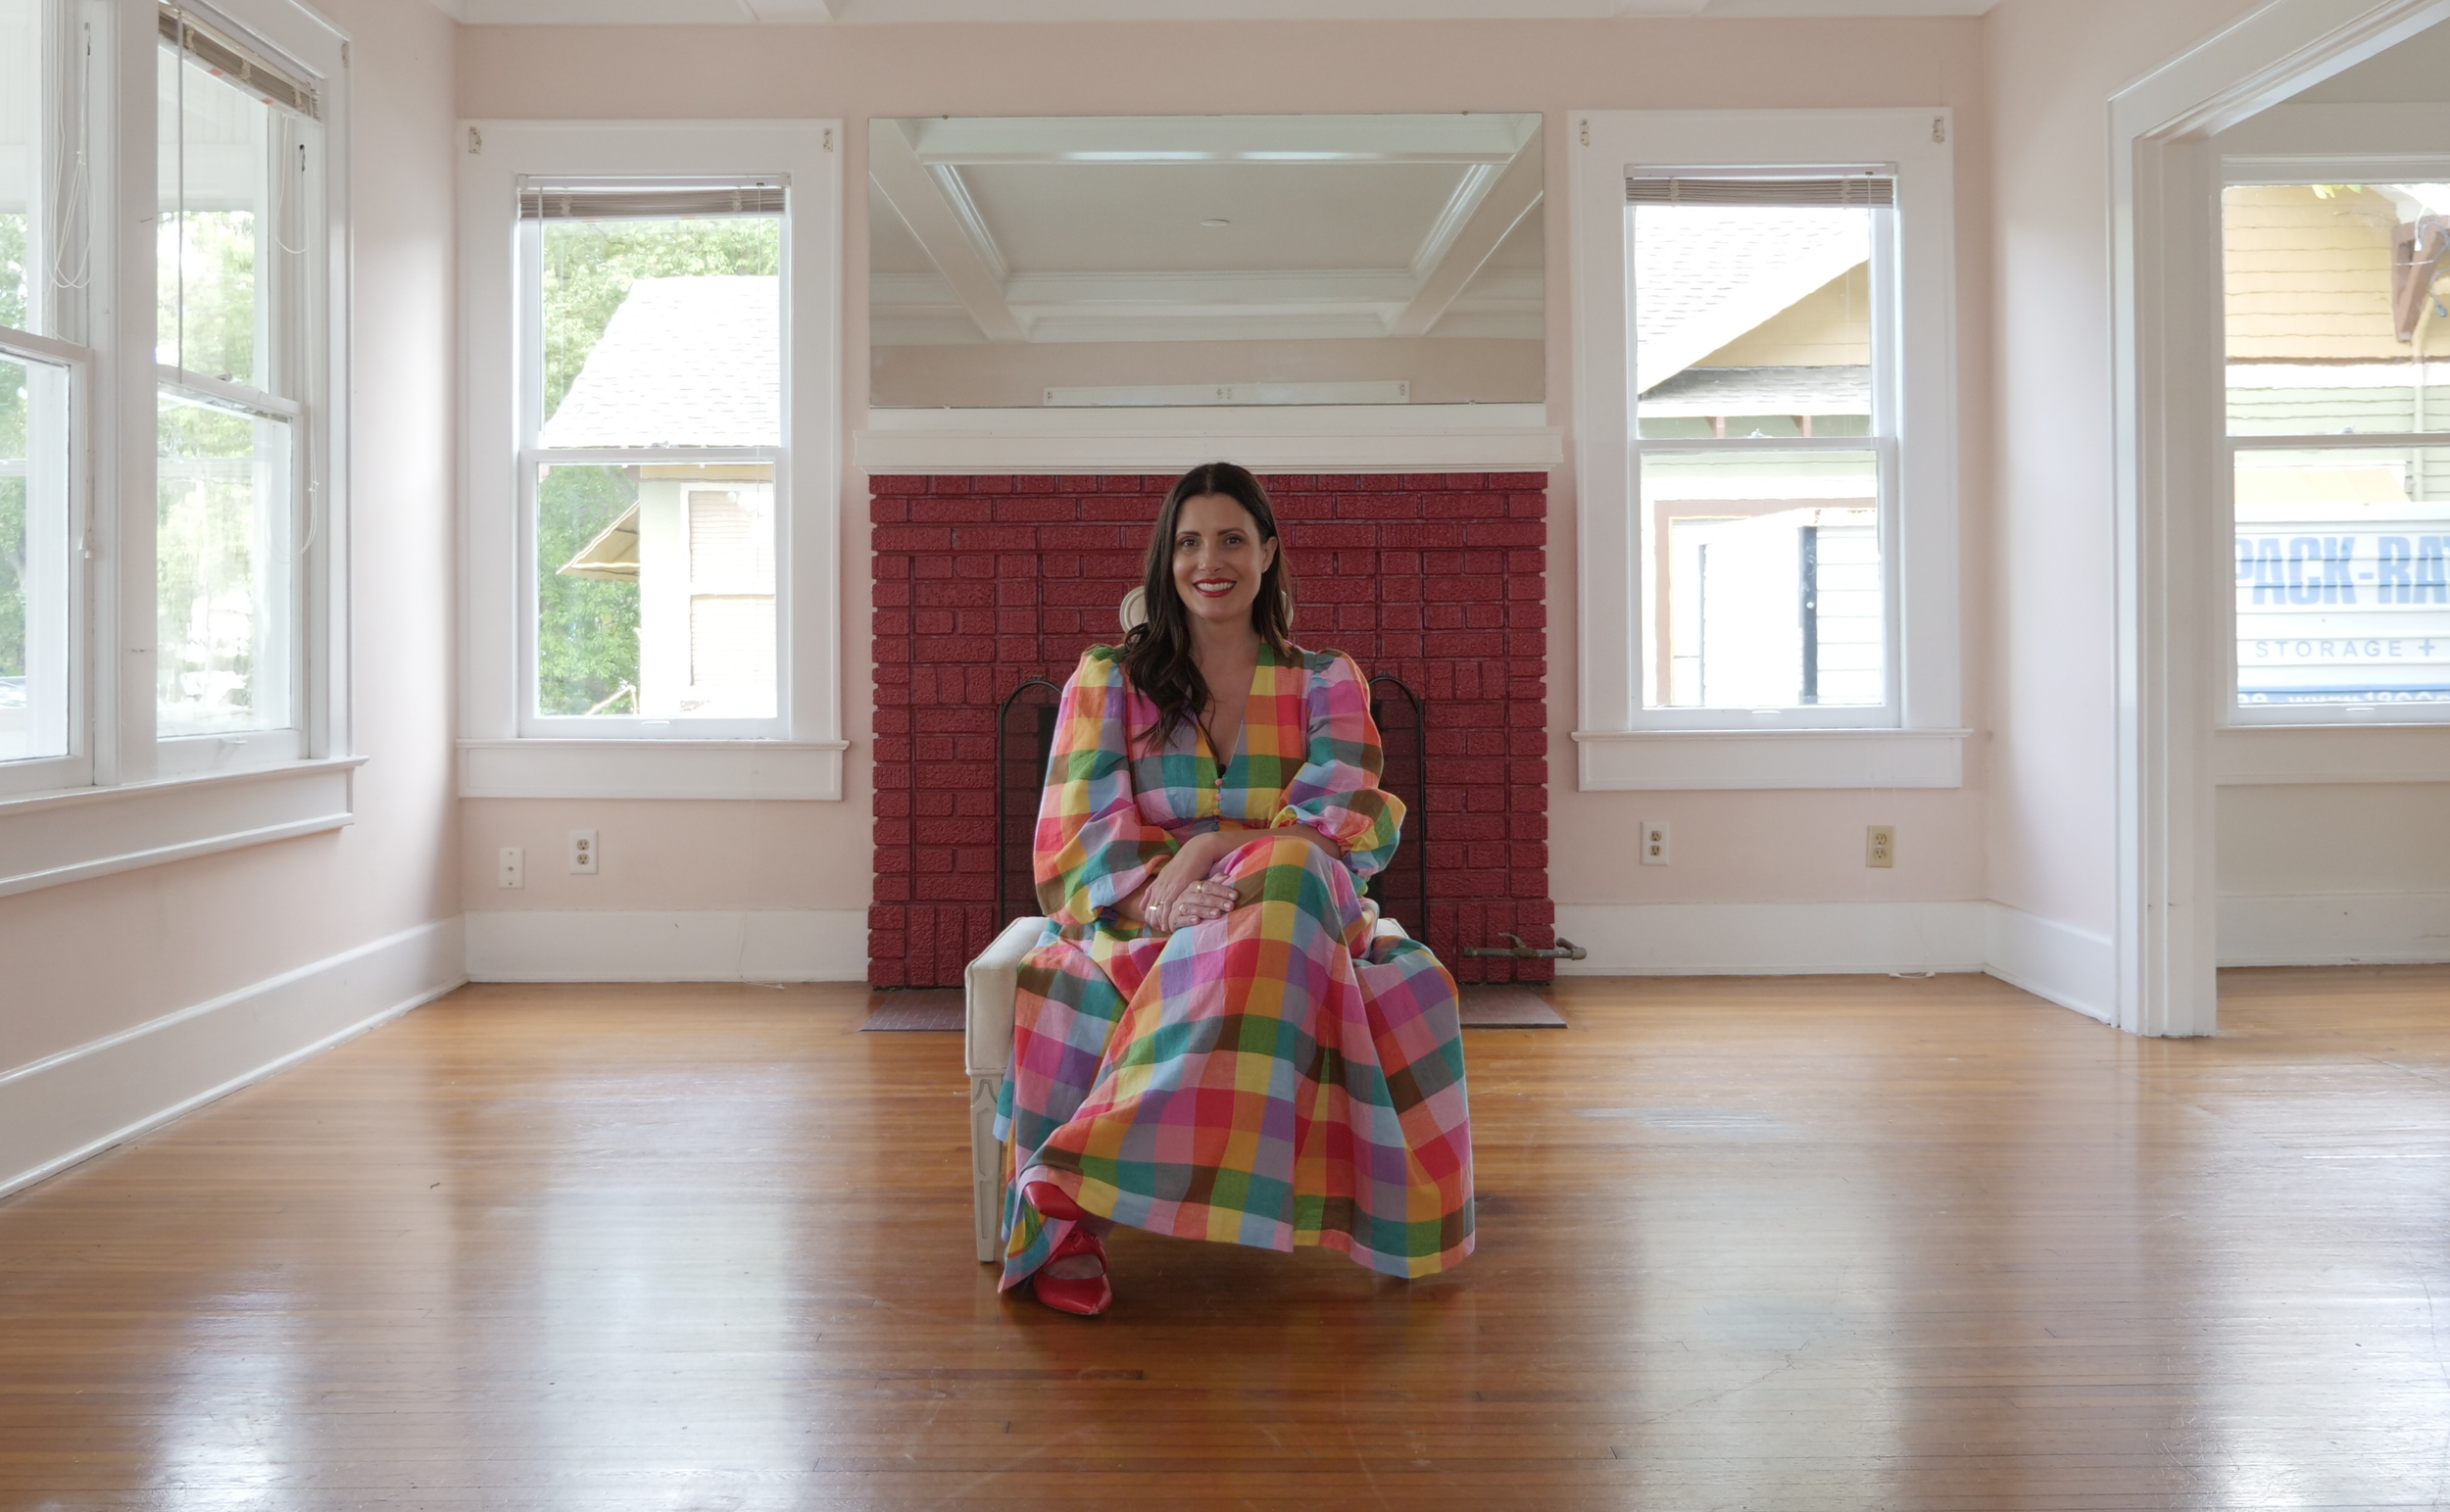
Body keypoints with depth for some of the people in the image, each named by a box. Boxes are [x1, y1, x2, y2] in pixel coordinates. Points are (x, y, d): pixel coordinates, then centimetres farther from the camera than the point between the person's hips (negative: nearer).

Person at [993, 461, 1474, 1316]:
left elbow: (1341, 830, -1)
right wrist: (1161, 895, -22)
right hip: (1138, 927, 0)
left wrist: (1214, 846, -19)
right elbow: (1080, 838, 0)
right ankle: (1067, 1226, -31)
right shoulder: (1107, 679, 12)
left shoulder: (1327, 684, 13)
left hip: (1289, 925, 1)